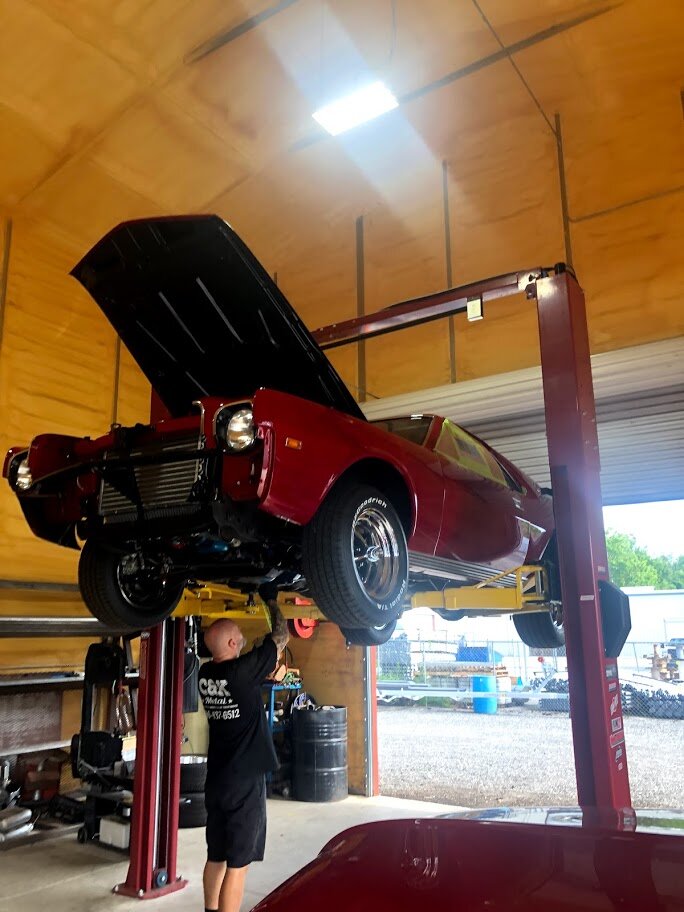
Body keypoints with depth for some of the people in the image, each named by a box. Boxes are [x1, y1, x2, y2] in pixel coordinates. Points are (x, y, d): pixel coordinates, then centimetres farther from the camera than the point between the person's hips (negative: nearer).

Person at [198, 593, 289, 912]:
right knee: (237, 863, 0)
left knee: (216, 857, 18)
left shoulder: (206, 673, 1)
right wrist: (271, 603, 5)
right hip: (245, 781, -8)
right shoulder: (242, 670, -20)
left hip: (216, 779, 8)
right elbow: (281, 637, -10)